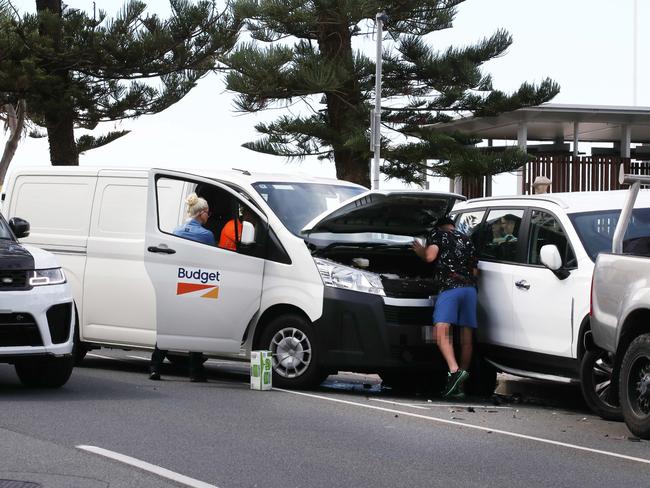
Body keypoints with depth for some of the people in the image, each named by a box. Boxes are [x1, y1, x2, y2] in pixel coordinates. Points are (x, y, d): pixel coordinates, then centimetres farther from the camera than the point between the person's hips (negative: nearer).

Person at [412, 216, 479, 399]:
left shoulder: (438, 234, 11)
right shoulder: (466, 240, 30)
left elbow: (430, 256, -5)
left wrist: (420, 251, 16)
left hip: (450, 286, -7)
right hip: (470, 288, 7)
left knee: (441, 329, -17)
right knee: (466, 338, 4)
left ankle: (455, 371, -38)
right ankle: (459, 386, 8)